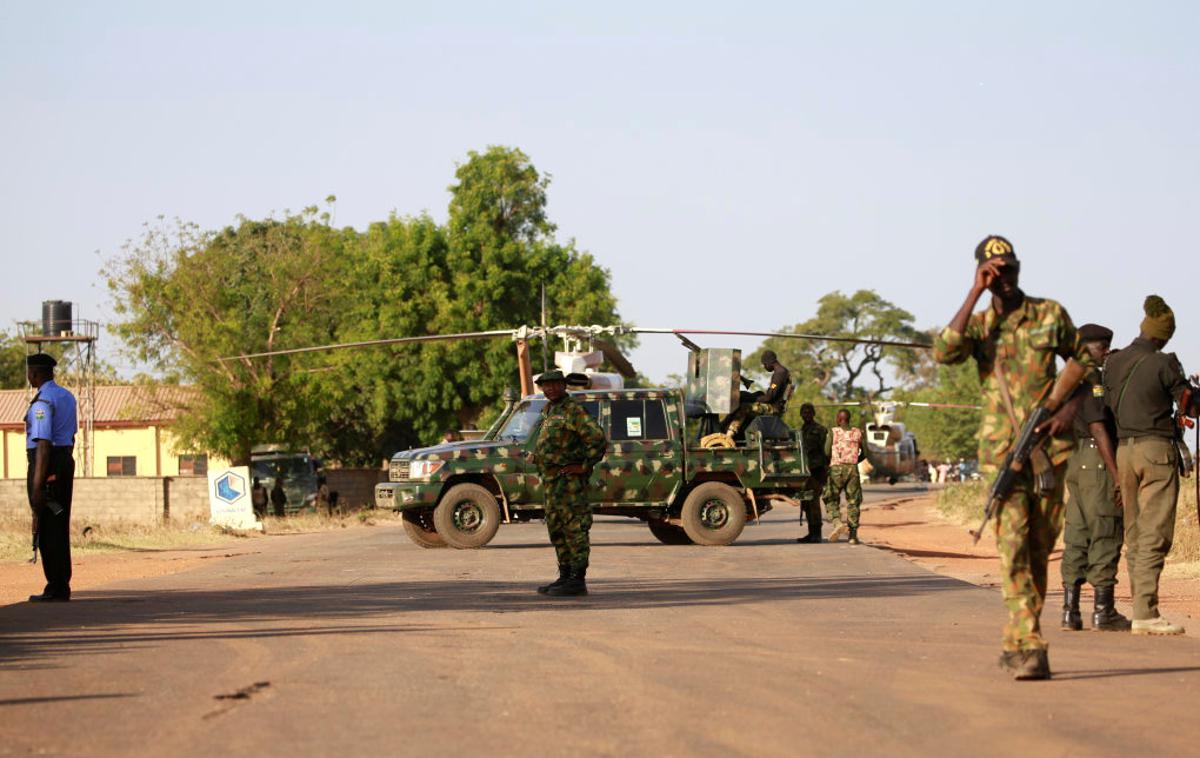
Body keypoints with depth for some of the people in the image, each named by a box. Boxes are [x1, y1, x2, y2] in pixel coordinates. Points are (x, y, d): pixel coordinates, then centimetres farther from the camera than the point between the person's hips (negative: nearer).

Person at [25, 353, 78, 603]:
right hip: (66, 461, 9)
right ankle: (62, 587, 15)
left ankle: (55, 589, -5)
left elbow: (44, 445, -21)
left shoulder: (42, 401, -16)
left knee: (46, 528, -4)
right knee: (61, 526, 12)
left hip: (46, 463, -9)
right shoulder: (67, 397, 13)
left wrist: (37, 486, -23)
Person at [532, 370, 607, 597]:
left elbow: (598, 438, -22)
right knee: (556, 529, 13)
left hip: (569, 479, -10)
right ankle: (565, 576, 18)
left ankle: (578, 580, -8)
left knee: (574, 528, -8)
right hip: (552, 481, 10)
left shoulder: (574, 411, -12)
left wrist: (584, 466, -17)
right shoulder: (549, 411, 17)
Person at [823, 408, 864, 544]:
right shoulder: (858, 432, 8)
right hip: (853, 469, 2)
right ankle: (853, 534, 2)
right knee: (853, 501, 5)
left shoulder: (833, 432, -1)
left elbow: (827, 452, -7)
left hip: (837, 468, -2)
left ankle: (837, 522, -20)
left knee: (831, 499, 6)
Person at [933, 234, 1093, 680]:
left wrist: (1070, 409, -4)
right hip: (1002, 447, -1)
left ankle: (1015, 643, 18)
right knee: (1014, 541, -15)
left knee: (1040, 545, 6)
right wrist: (975, 293, -14)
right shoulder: (978, 324, 5)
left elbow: (1085, 361, 13)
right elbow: (943, 352, -15)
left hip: (1049, 444, 1)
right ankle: (1030, 647, -20)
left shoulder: (1050, 314, 6)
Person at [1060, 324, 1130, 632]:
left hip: (1074, 461, 10)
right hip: (1096, 460, -10)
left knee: (1077, 536, 8)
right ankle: (1103, 610, -6)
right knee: (1105, 535, -6)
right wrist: (1117, 474, -19)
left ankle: (1070, 610, 6)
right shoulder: (1091, 380, -12)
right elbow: (1098, 429, -18)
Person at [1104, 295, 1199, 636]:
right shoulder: (1164, 364, -10)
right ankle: (1145, 614, -14)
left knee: (1135, 535, 11)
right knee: (1155, 535, -7)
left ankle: (1140, 605, 11)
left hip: (1124, 450, 6)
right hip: (1157, 448, -6)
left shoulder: (1114, 362, 7)